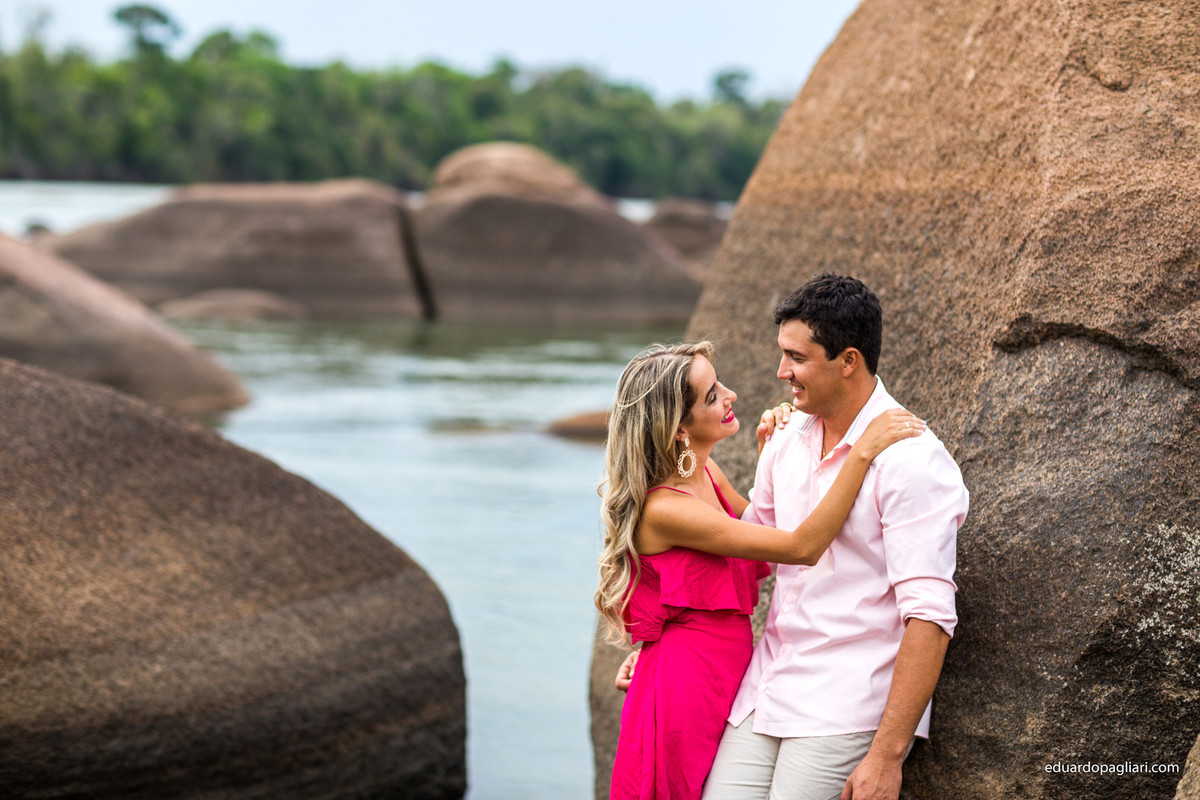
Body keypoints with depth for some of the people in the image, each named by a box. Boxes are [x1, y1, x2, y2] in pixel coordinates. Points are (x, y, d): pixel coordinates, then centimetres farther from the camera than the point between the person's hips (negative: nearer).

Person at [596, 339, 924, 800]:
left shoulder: (706, 473, 5)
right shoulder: (663, 509, -22)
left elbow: (765, 544, 21)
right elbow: (802, 548, -24)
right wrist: (863, 451, -25)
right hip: (687, 687, -8)